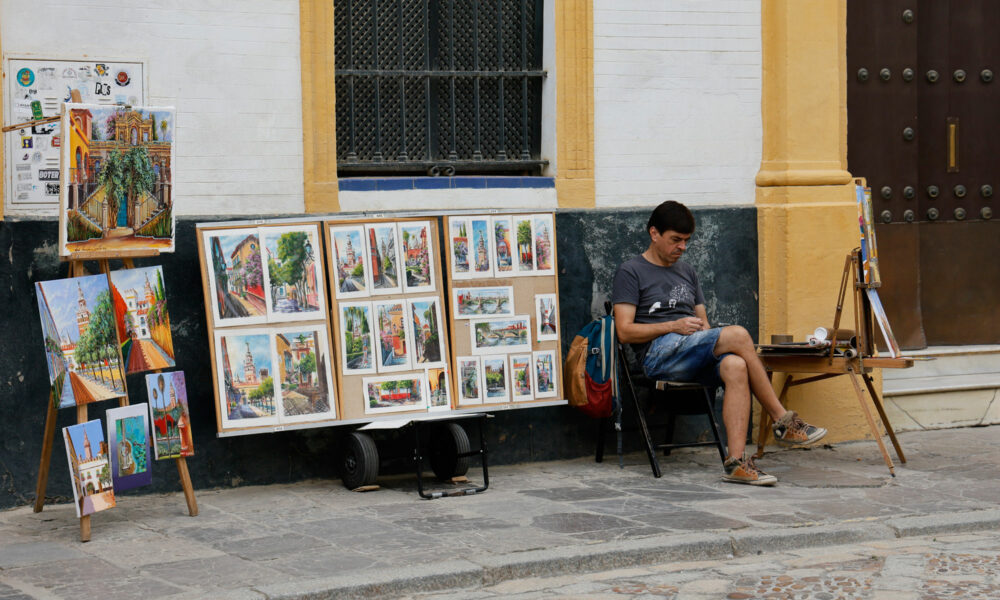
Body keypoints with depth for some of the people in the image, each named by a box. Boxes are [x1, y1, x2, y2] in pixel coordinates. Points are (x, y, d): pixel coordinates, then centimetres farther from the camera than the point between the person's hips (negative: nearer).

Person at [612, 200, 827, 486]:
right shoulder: (631, 272, 7)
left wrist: (705, 331, 0)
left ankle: (736, 461, -39)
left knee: (735, 367, -31)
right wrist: (674, 326, -13)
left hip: (695, 358, 6)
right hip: (658, 355, -6)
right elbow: (625, 331, -3)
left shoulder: (686, 271, 27)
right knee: (738, 334, -27)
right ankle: (783, 421, -20)